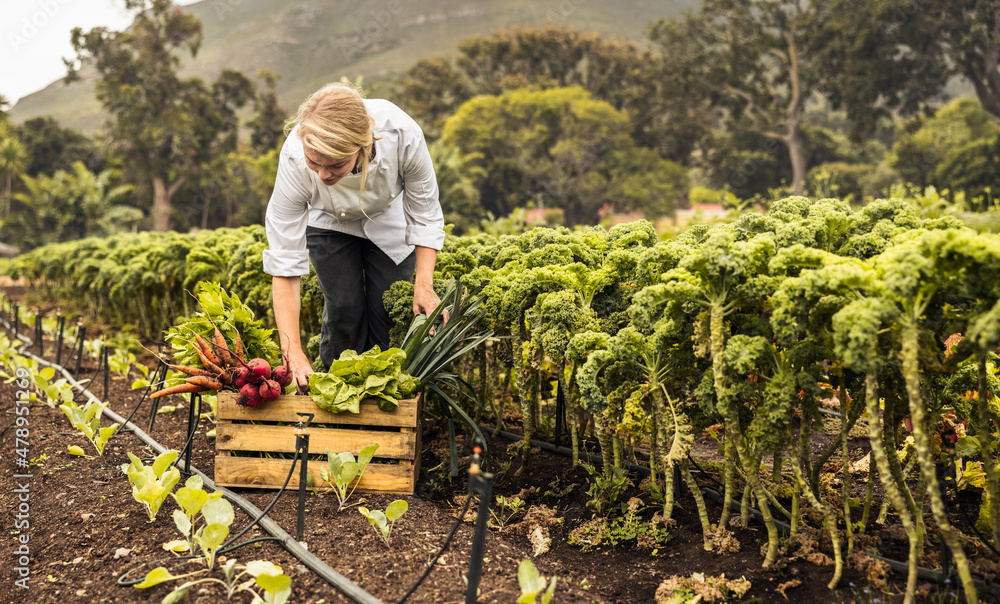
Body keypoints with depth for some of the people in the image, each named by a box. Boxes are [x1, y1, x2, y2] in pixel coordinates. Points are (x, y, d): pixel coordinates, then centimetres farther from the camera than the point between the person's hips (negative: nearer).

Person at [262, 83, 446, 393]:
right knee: (343, 310, -11)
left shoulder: (402, 135, -41)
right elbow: (284, 264, -33)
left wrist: (424, 284, -30)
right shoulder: (295, 159, -38)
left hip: (390, 220, 0)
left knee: (388, 310, -7)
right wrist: (294, 353, -39)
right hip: (329, 223, 0)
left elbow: (425, 215, -21)